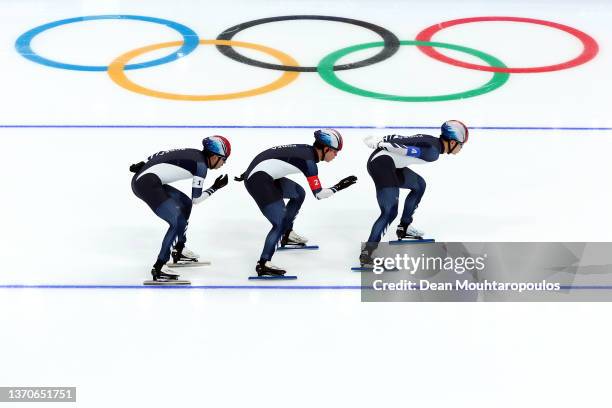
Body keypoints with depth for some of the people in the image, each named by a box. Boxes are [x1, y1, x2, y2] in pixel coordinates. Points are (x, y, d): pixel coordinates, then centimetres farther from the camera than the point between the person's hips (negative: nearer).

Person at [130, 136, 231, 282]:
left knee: (185, 203, 23)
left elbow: (161, 154, 17)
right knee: (178, 221, -14)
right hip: (147, 184, -10)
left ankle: (179, 251, 32)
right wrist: (215, 187, 7)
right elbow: (196, 199, -4)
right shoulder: (201, 165, -9)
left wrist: (143, 165, 17)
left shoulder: (194, 154, 15)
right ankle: (158, 268, -12)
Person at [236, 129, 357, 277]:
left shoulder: (305, 149, 9)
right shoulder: (309, 160, -16)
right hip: (259, 181, -10)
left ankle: (287, 235, 34)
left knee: (298, 193, 23)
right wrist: (339, 186, -3)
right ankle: (263, 264, -11)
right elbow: (319, 194, -15)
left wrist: (250, 172, 25)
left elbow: (273, 158, 17)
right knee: (281, 223, -11)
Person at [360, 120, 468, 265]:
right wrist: (379, 143, -15)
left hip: (391, 164, 11)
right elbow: (404, 147, -19)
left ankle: (404, 228, 34)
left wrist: (379, 140, 10)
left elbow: (401, 139, 12)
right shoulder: (432, 151, -14)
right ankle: (367, 252, -17)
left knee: (419, 185, 27)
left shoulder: (431, 142, 15)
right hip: (382, 163, -11)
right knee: (390, 212, -15)